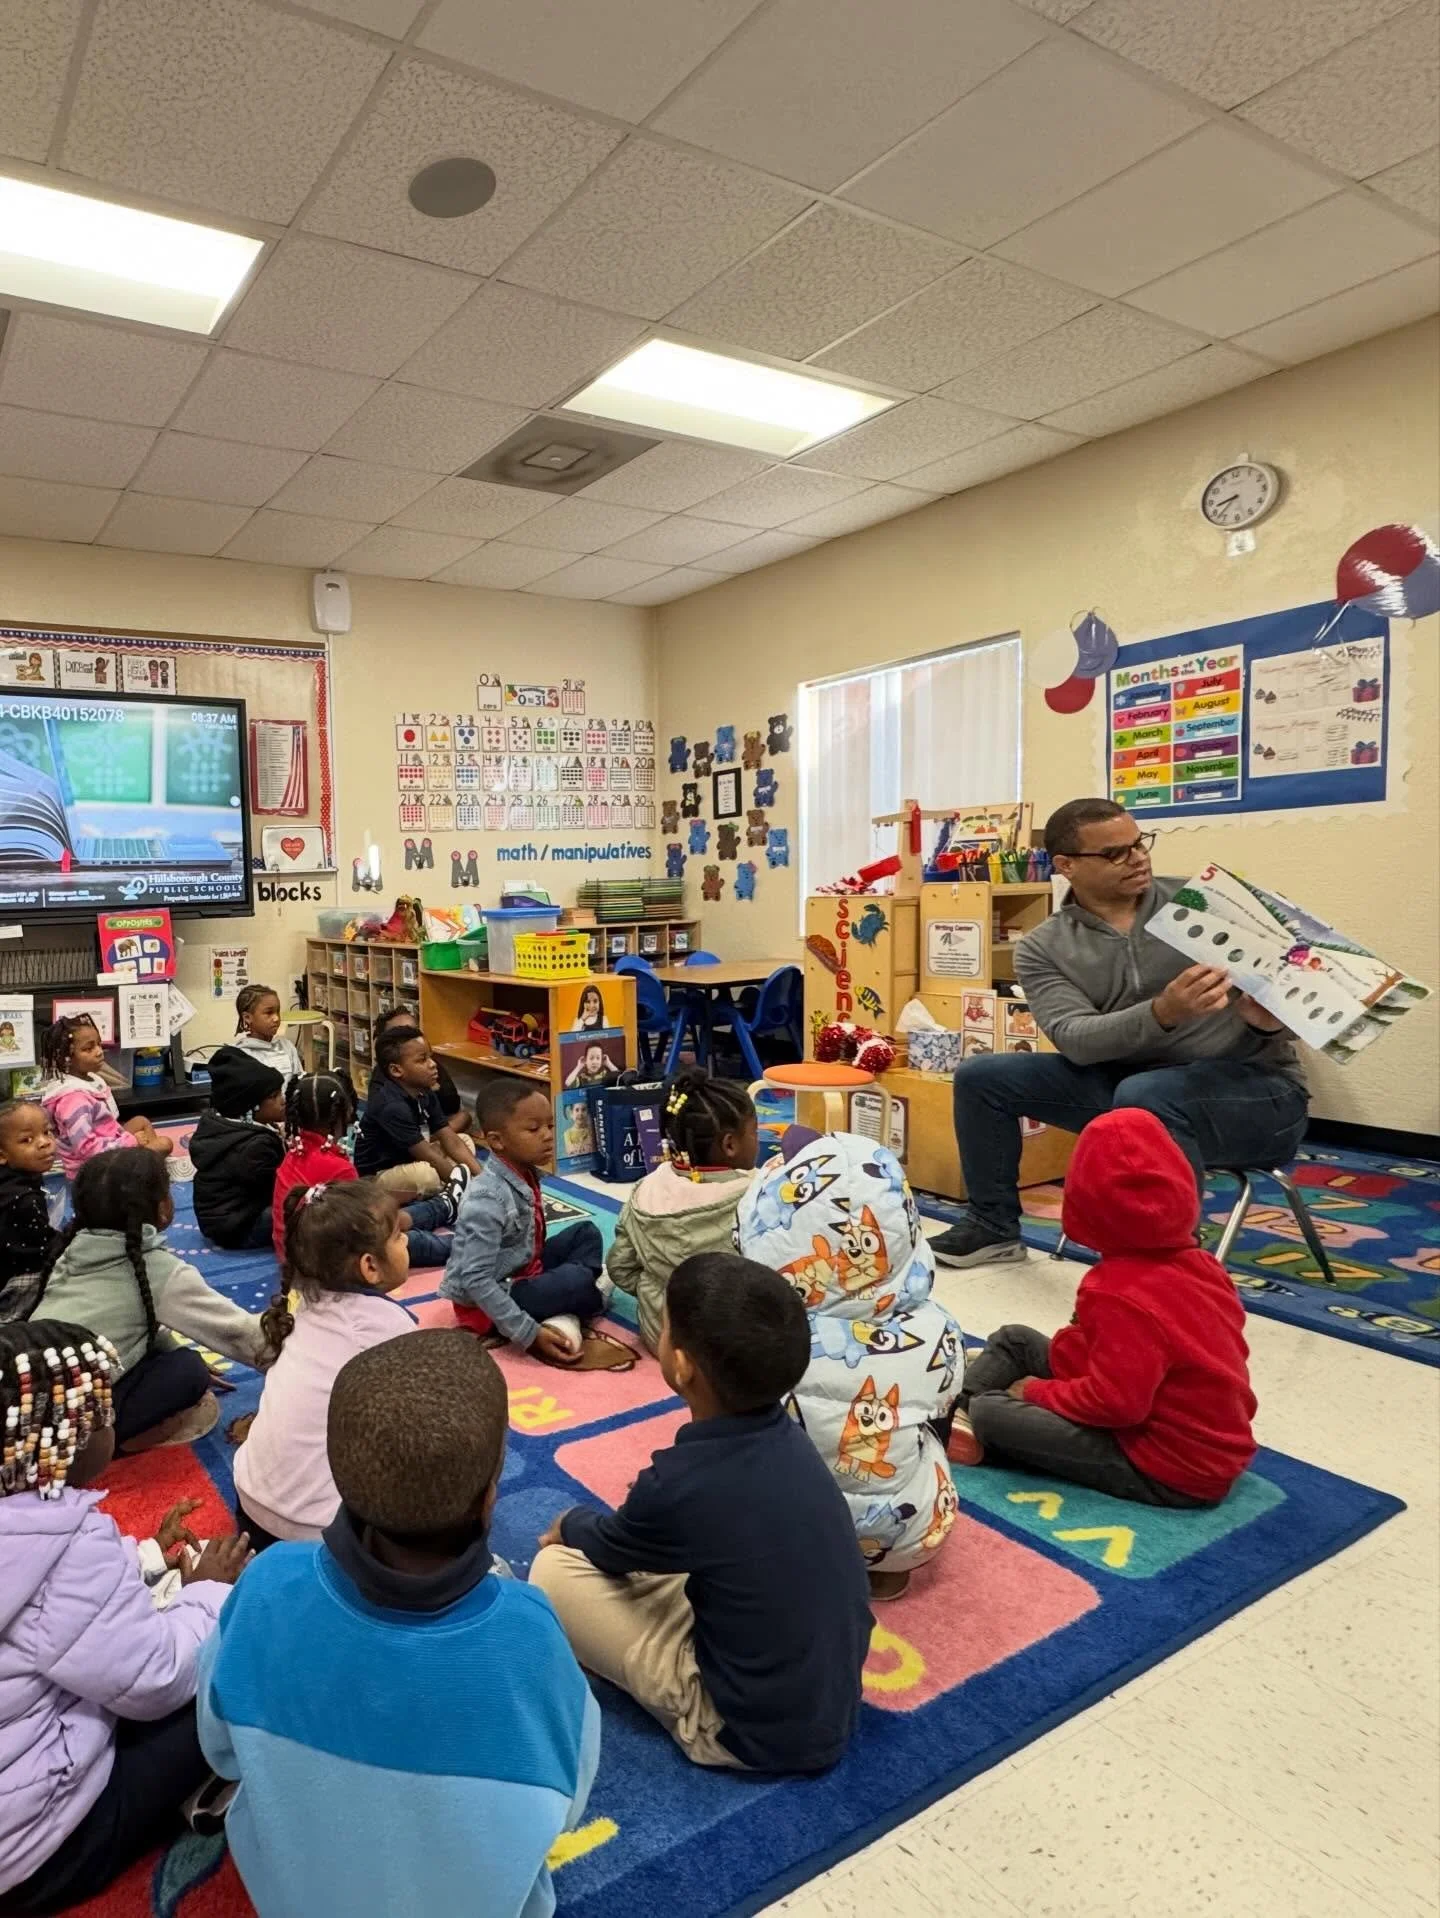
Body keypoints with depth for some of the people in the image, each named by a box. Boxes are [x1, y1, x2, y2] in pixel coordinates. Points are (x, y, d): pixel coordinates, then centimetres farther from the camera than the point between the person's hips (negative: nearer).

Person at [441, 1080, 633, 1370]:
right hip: (487, 1300, -9)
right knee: (578, 1280, -25)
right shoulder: (488, 1200, -29)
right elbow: (476, 1281, -30)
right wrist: (529, 1334, -28)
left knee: (586, 1233, 7)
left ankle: (564, 1319, -7)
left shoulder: (525, 1174, -2)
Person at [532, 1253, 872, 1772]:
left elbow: (608, 1549, -3)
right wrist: (593, 1527, 16)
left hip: (759, 1733, -7)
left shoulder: (681, 1483, -28)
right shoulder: (785, 1436, -9)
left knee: (555, 1568, -4)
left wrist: (572, 1523, 17)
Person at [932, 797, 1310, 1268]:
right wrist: (1162, 1013, -35)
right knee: (981, 1076, -6)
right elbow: (1075, 1040, -17)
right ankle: (994, 1225, 12)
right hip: (1128, 1087, 3)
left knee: (1145, 1096, -37)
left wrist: (1272, 1017, -26)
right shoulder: (1043, 948, -1)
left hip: (1258, 1087, -3)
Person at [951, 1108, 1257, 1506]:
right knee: (1015, 1340, 10)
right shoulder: (1198, 1263, 0)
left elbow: (1116, 1402, -31)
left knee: (989, 1412, -18)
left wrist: (1036, 1391, -14)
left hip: (1169, 1470, -9)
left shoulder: (1120, 1294, -28)